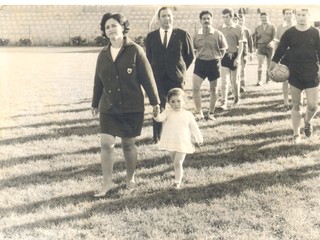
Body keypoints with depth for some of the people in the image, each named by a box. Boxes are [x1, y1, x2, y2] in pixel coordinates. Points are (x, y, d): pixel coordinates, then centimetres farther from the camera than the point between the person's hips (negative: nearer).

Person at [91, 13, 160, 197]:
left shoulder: (135, 50, -8)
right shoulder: (103, 55, 5)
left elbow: (147, 78, -7)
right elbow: (98, 81, 14)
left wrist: (155, 101, -6)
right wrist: (95, 103, 21)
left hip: (132, 108, -3)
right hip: (108, 108, 3)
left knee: (128, 144, 8)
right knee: (106, 144, -4)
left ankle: (131, 178, 28)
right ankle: (108, 182, 8)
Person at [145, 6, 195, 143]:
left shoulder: (182, 35, 0)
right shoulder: (151, 36, 4)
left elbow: (190, 56, 8)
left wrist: (180, 70, 10)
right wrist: (155, 72, 12)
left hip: (176, 78, -1)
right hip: (157, 78, 1)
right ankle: (157, 137, 11)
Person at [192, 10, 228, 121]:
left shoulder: (218, 34, -7)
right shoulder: (197, 35, -1)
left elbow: (223, 49, 4)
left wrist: (217, 59, 0)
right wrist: (201, 56, 4)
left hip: (214, 63, -1)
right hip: (200, 62, 1)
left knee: (213, 89, 8)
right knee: (195, 88, -10)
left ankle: (211, 113, 21)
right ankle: (199, 113, 3)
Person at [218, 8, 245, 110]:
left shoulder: (238, 28, -3)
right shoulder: (220, 29, 4)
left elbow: (241, 45, -4)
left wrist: (238, 58, -13)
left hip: (234, 55, -1)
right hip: (224, 56, 1)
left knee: (234, 79, 11)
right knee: (224, 80, -8)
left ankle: (236, 97, 34)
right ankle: (224, 102, -10)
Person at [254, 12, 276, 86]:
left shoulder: (272, 27, 3)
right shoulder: (258, 28, 10)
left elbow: (274, 37, -4)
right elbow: (256, 39, 16)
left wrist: (271, 42, -23)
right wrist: (256, 48, 11)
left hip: (270, 47, 0)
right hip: (261, 46, 1)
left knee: (269, 64, 6)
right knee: (260, 64, -12)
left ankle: (268, 79, 17)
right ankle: (259, 80, -14)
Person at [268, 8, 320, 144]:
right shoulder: (289, 33, -1)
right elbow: (279, 52, 1)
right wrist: (271, 67, -8)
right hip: (294, 75, 0)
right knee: (296, 105, 6)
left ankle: (308, 121, 31)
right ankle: (296, 134, 17)